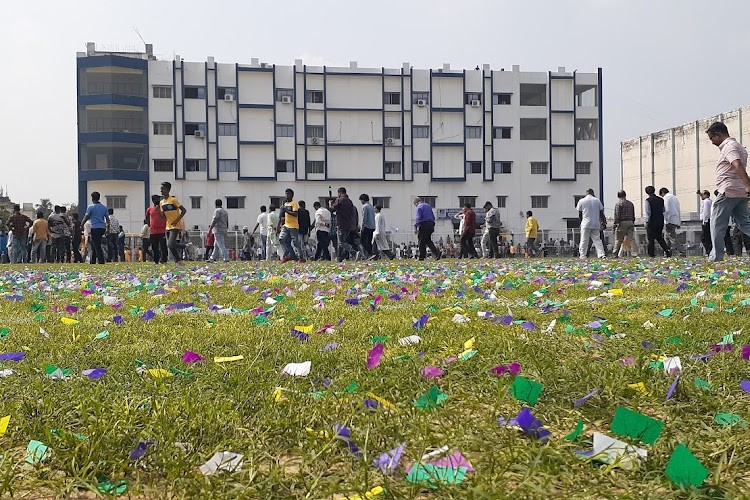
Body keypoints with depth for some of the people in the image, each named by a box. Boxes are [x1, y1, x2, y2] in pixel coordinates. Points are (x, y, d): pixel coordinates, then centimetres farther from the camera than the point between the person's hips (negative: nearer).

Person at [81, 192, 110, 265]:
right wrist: (107, 229, 17)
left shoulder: (91, 207, -4)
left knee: (97, 246, -6)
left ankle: (101, 261, -14)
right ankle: (93, 261, 21)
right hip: (102, 228, 6)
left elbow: (86, 218, -3)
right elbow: (107, 219, 12)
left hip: (95, 228, -6)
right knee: (93, 245, 17)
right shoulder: (104, 207, 11)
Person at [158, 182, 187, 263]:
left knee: (171, 244, -20)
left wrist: (177, 220, -18)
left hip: (175, 226, -8)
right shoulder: (161, 202, 12)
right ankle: (178, 261, 17)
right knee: (169, 246, 6)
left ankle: (186, 246, 3)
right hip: (168, 227, 8)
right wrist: (159, 211, -4)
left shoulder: (173, 200, -10)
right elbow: (163, 216, 15)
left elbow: (184, 210, -12)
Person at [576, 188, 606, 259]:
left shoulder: (581, 201, 1)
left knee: (584, 240, 1)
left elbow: (579, 214, 5)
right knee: (597, 240, 6)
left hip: (586, 224, -2)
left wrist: (581, 221, 18)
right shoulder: (597, 200, 7)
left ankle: (582, 256, -1)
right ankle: (601, 254, -4)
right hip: (596, 224, 2)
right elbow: (601, 213, 8)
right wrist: (600, 221, 17)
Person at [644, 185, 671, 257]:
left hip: (652, 222, -5)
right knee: (659, 237, 16)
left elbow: (648, 213, -12)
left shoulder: (648, 201, -9)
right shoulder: (661, 200, 7)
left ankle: (651, 254, 2)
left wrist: (647, 222, -8)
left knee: (651, 239, 2)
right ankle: (667, 249, -2)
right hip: (660, 221, 5)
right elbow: (663, 211, 13)